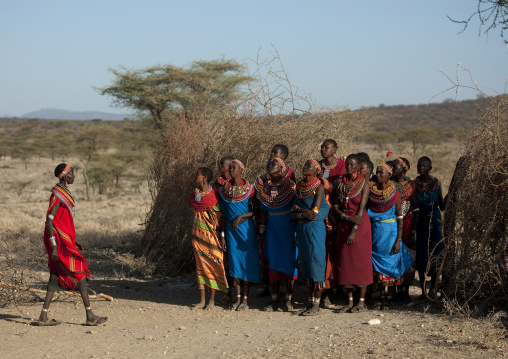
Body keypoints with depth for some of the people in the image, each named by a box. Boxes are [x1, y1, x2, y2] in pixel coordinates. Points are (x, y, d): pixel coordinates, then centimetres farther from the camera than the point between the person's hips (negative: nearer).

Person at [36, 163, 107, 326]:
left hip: (66, 239, 10)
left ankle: (43, 316, 8)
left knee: (57, 276, 8)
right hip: (60, 241, -10)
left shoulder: (63, 192, 15)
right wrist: (54, 246, -22)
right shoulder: (57, 195, -16)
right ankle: (90, 315, 1)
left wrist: (73, 240, 23)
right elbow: (49, 220, -20)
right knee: (79, 272, -4)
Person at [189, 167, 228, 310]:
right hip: (198, 233, 5)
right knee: (200, 265, 5)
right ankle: (202, 300, 10)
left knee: (213, 265, -1)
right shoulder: (195, 195, 8)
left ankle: (212, 300, 7)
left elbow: (221, 217, -7)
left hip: (211, 234, -5)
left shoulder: (215, 196, -8)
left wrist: (222, 236, -11)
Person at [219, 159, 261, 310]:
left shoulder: (249, 188, -4)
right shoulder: (225, 189, 7)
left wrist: (241, 216, -14)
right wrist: (222, 234, 9)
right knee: (234, 261, 3)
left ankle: (245, 300, 2)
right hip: (231, 229, 4)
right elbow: (224, 214, 11)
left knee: (246, 261, -3)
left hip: (246, 228, -3)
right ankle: (237, 299, 10)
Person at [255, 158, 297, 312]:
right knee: (273, 262, 3)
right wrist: (261, 231, 7)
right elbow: (263, 211, 10)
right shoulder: (264, 187, 4)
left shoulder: (290, 186, -5)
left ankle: (288, 299, 6)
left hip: (289, 227, -3)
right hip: (272, 228, 3)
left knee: (289, 261, -2)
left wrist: (299, 231, -8)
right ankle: (274, 300, 9)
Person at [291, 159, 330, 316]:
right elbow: (293, 213, 8)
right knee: (305, 266, 10)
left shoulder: (319, 186, -8)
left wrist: (298, 209, -3)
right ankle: (310, 303, 17)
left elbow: (314, 212, -15)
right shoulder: (299, 186, 10)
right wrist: (303, 214, -11)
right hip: (301, 228, 7)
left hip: (315, 228, -6)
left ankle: (316, 305, 0)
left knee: (316, 263, -4)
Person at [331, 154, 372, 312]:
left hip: (361, 226, -4)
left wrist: (354, 231, -17)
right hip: (344, 224, 4)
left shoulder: (364, 184, -7)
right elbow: (335, 206, 5)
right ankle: (350, 301, 10)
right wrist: (348, 217, -11)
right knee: (345, 262, 3)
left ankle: (362, 301, 5)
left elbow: (361, 209, -12)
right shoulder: (340, 182, 6)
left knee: (361, 261, -2)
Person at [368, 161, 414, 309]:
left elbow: (400, 218, -7)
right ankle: (382, 297, 13)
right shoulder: (371, 192, 4)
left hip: (390, 232, -3)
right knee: (378, 264, 5)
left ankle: (389, 298, 9)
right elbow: (366, 214, 9)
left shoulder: (394, 194, -6)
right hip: (375, 232, 3)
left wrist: (398, 240, -12)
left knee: (390, 264, 1)